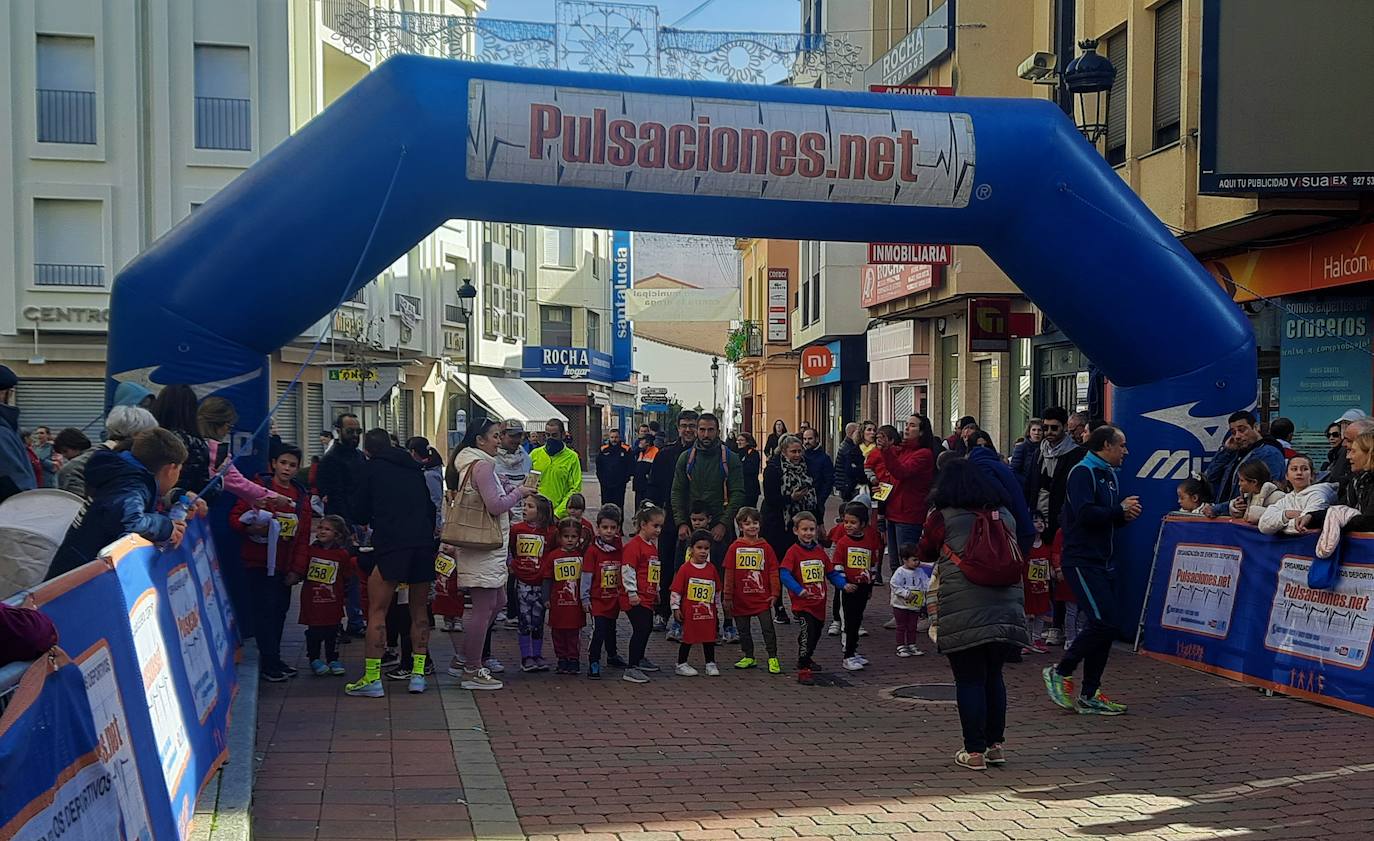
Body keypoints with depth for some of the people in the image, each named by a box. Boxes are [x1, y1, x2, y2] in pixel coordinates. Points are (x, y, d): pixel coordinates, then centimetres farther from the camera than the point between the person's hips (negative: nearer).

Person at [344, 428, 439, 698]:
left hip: (391, 544, -4)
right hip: (425, 543, 5)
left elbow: (358, 514, 11)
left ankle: (372, 678, -3)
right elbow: (430, 508, 22)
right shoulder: (413, 468, 20)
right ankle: (418, 674, 14)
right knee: (420, 610, 15)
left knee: (377, 612, 0)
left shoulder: (372, 468, 8)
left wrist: (371, 521, 32)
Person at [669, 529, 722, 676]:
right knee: (688, 638, 3)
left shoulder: (711, 568, 4)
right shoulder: (685, 569, -9)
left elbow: (716, 590, 15)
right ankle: (681, 665, 15)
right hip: (690, 611, -4)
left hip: (708, 611, 4)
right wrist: (676, 608, -7)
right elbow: (676, 590, -6)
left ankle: (711, 664, 21)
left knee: (709, 637, 9)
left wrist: (716, 607, 16)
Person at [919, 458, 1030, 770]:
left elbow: (925, 552, 11)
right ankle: (996, 744, 20)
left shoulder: (943, 517, -2)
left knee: (969, 680, 1)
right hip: (1005, 610, 5)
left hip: (963, 613, -4)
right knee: (993, 676, 16)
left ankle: (974, 751, 3)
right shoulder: (1003, 515, 12)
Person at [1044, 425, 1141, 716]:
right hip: (1082, 560, -10)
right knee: (1103, 622, -16)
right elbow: (1085, 513, -25)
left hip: (1102, 562, 10)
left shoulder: (1108, 475, 18)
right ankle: (1060, 673, 0)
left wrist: (1126, 514, 1)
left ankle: (1089, 695, 13)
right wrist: (1121, 509, -14)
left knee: (1106, 626, 7)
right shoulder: (1083, 472, -11)